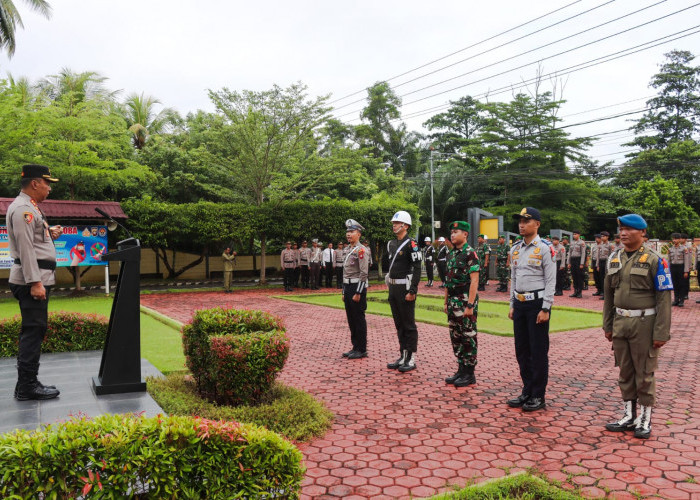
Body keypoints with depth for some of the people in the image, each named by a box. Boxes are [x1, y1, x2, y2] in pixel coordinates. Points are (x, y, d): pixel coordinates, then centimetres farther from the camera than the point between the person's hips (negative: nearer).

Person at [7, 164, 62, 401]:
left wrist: (49, 233, 12)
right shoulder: (23, 208, -13)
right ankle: (27, 387, -3)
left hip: (37, 277, 10)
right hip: (32, 279, -10)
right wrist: (35, 283, -23)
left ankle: (27, 383, 19)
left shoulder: (29, 207, 18)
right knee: (34, 331, -8)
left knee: (33, 331, 13)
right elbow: (25, 247, -20)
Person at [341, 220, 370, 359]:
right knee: (351, 319, 13)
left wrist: (358, 293, -20)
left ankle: (362, 350, 6)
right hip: (348, 287, 9)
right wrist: (344, 292, 17)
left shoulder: (361, 250, -12)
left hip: (357, 288, -9)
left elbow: (364, 273, -18)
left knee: (359, 320, -2)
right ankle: (355, 347, 22)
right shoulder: (348, 250, 15)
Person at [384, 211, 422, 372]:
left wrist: (412, 291, -20)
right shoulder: (391, 244, 13)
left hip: (405, 288, -8)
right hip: (393, 288, 8)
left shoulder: (411, 244, -12)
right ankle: (403, 356, 22)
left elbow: (417, 269, -16)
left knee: (409, 324, -1)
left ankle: (411, 359, 7)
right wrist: (390, 287, 16)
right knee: (399, 324, 13)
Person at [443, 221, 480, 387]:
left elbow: (474, 281, -17)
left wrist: (470, 305, -20)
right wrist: (446, 302, 16)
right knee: (455, 337, 12)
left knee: (468, 337, 0)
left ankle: (469, 374, 9)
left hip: (466, 300, -8)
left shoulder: (470, 253, -12)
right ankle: (461, 370, 23)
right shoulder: (451, 254, 13)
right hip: (453, 301, 8)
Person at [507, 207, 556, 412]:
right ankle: (527, 391, 24)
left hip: (537, 303, -7)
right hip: (520, 303, 7)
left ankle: (538, 396, 11)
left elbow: (550, 281, -10)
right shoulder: (515, 250, 11)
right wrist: (512, 305, 14)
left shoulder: (545, 249, -9)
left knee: (538, 351, 0)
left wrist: (545, 309, -15)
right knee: (522, 350, 11)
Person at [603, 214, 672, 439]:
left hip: (644, 324, -5)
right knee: (625, 372, 12)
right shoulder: (614, 258, 7)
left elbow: (664, 298, -10)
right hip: (620, 322, 5)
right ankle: (629, 416, 24)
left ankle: (645, 419, 18)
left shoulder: (655, 260, -8)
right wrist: (607, 326, 12)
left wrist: (661, 333, -14)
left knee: (644, 373, 5)